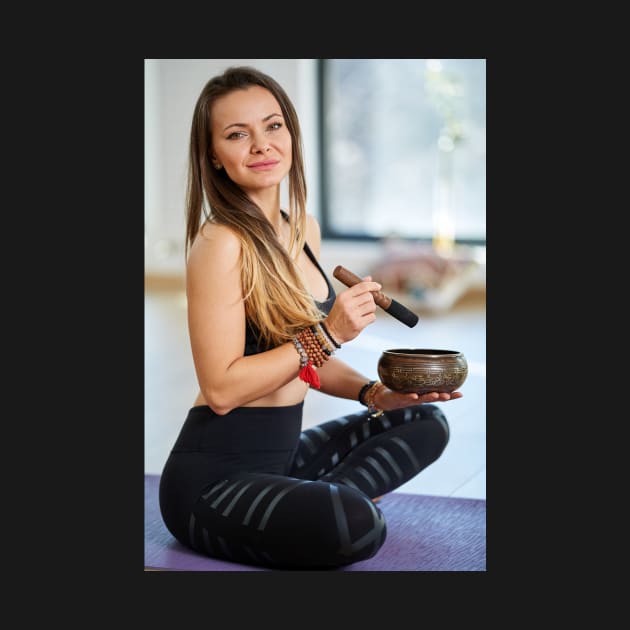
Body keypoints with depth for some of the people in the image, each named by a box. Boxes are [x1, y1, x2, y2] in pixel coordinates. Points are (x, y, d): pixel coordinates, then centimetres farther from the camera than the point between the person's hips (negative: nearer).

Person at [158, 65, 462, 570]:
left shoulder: (304, 229, 7)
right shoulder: (221, 243, -18)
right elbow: (221, 388, -20)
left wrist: (375, 393, -1)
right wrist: (327, 334, -21)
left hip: (284, 451, 9)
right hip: (213, 476, -9)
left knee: (425, 424, 12)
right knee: (356, 526, -33)